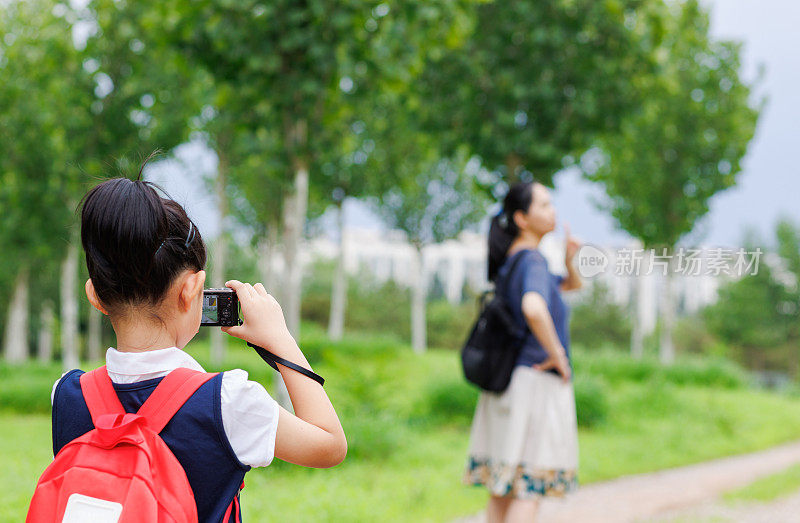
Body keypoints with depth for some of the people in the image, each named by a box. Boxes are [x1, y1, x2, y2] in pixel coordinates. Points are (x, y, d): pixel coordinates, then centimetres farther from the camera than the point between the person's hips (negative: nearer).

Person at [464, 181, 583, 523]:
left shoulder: (511, 261, 14)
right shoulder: (532, 261, -14)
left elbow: (573, 285, 27)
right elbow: (534, 308, -36)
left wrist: (569, 259, 5)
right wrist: (557, 354, -21)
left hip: (506, 377, 9)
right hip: (537, 380, -9)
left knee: (503, 489, 9)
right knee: (529, 491, -7)